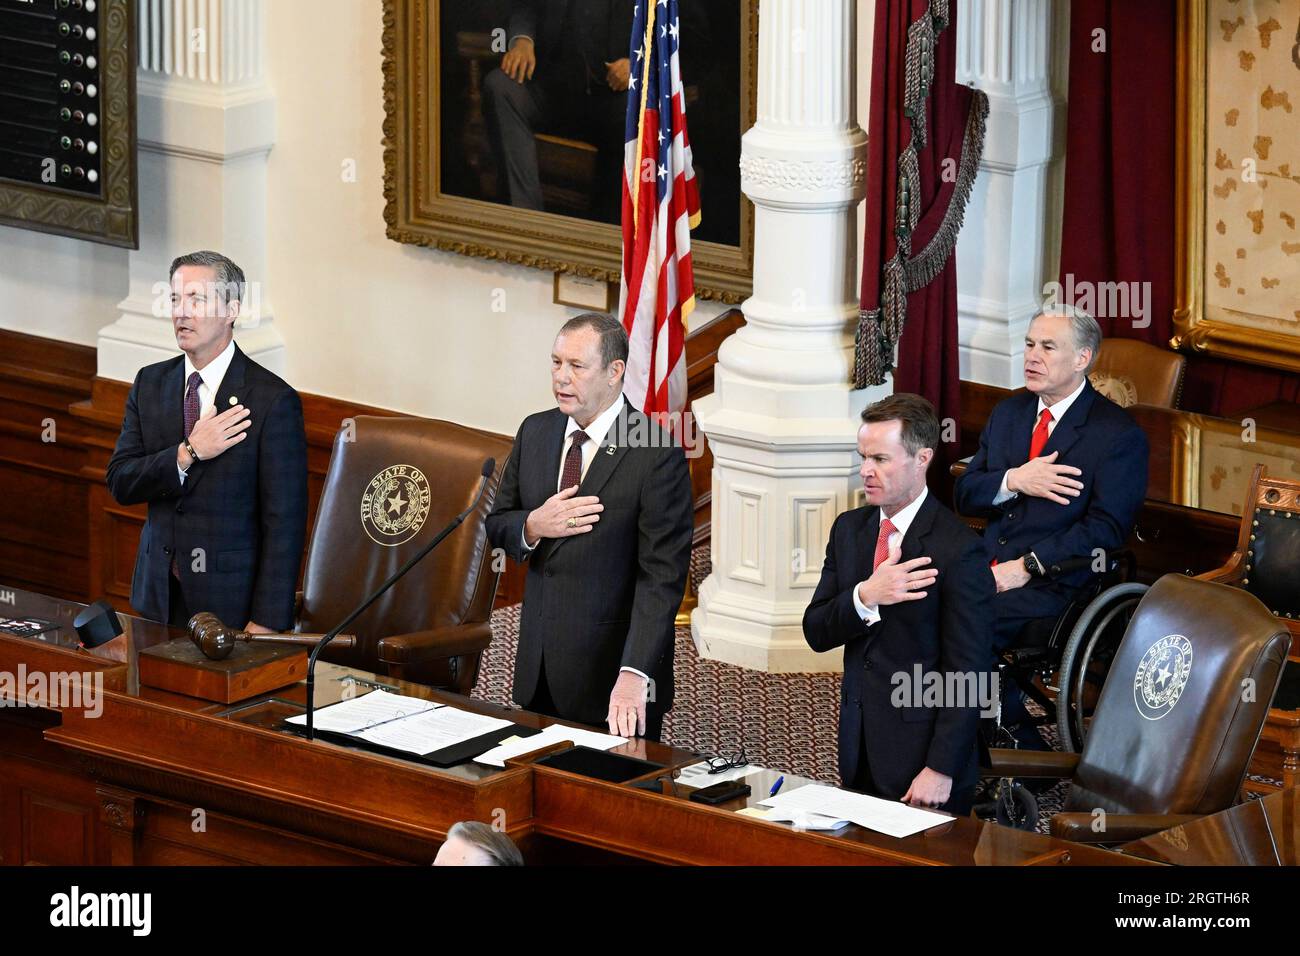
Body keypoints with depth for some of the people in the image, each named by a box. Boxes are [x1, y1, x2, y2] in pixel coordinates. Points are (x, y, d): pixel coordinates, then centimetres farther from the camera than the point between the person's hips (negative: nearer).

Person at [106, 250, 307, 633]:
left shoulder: (273, 400, -12)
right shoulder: (150, 383, 6)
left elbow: (284, 522, -12)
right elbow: (119, 482, 0)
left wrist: (266, 623, -16)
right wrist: (188, 454, -17)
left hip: (230, 602, -4)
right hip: (158, 594, 5)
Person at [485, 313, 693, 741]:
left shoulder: (658, 455, -15)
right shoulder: (535, 432, 6)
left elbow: (662, 576, -19)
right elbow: (497, 524, 15)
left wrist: (635, 675, -28)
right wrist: (533, 526, -10)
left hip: (609, 669, -5)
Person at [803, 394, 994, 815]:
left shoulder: (959, 550, -15)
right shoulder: (849, 529, 7)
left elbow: (968, 671, -15)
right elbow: (816, 633, 4)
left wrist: (940, 769, -19)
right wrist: (864, 598, -17)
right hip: (858, 748, 6)